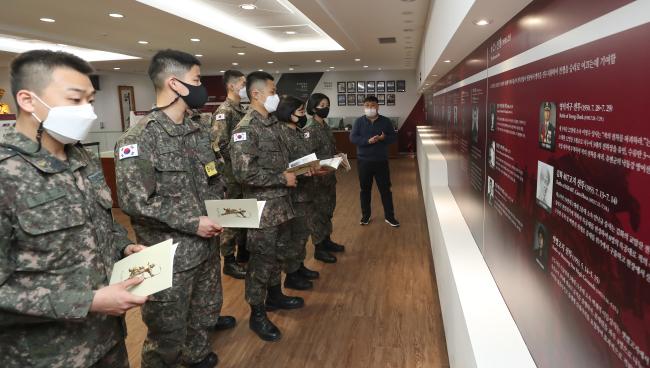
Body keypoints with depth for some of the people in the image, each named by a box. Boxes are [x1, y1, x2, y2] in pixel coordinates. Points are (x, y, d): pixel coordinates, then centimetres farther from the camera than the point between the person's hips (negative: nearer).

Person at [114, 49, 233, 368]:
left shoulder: (199, 130, 6)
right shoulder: (140, 138, -18)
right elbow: (134, 201, -24)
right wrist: (191, 223, -21)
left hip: (207, 245, 8)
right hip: (171, 255, -7)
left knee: (206, 311, 25)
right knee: (168, 330, 9)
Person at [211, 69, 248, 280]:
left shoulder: (242, 110, 13)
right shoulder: (224, 111, -14)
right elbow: (220, 145, -23)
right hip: (232, 173, -8)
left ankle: (243, 252, 31)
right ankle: (229, 261, 10)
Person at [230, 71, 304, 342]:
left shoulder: (272, 122, 10)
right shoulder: (246, 128, -18)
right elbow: (244, 172, -26)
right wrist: (282, 178, -19)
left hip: (281, 201, 9)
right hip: (262, 205, -8)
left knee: (278, 252, 20)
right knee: (262, 258, 2)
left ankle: (274, 296, 39)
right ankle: (257, 315, 17)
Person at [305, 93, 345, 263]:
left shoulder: (326, 127, 10)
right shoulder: (310, 130, -16)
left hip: (329, 176, 9)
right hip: (318, 177, -9)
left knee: (328, 209, 17)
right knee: (318, 211, 1)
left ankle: (327, 241, 32)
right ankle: (318, 249, 12)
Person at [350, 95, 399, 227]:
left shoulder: (386, 121, 2)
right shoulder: (359, 121, 0)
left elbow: (394, 138, 3)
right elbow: (352, 138, -8)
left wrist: (384, 138, -18)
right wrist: (368, 141, -22)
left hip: (381, 161, 0)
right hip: (364, 161, 0)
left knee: (385, 189, 5)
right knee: (365, 189, 11)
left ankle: (389, 216, 16)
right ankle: (365, 215, 25)